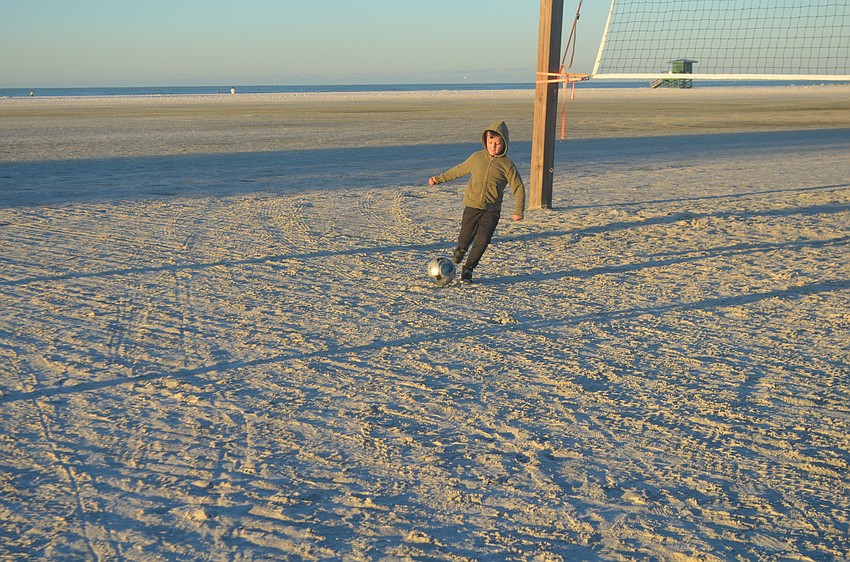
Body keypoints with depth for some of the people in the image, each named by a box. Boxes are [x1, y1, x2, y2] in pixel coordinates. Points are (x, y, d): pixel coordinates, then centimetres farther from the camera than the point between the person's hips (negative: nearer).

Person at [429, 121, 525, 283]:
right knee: (465, 239, 1)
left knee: (482, 241, -10)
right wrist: (439, 178, 23)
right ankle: (460, 250, 40)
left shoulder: (507, 165, -3)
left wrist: (518, 210, -10)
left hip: (492, 210, -1)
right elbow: (458, 170, 19)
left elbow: (518, 188, -1)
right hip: (472, 206, 1)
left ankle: (468, 269, 11)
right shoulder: (476, 158, 4)